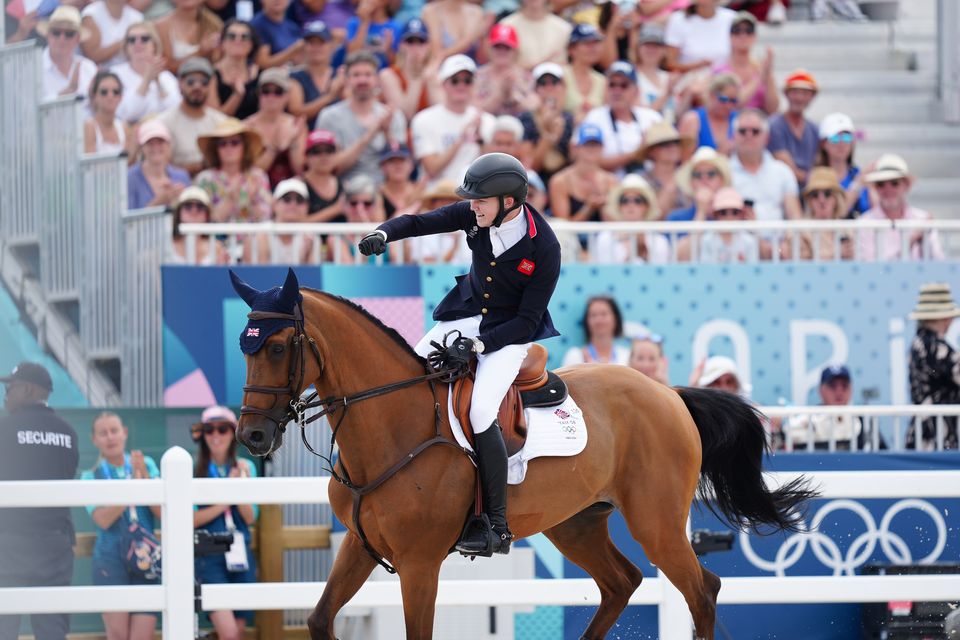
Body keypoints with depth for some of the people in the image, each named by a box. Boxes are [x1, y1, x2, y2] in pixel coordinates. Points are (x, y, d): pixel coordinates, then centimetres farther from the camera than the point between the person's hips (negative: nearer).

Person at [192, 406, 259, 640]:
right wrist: (224, 502, -11)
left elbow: (250, 517, 1)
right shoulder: (193, 470, -1)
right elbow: (191, 519, -7)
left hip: (241, 555, 4)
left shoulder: (245, 467, 7)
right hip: (208, 556, -4)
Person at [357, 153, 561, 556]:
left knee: (480, 410, -26)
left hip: (511, 332, -6)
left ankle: (498, 527, -19)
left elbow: (527, 319, -20)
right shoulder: (475, 216, -11)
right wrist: (383, 234, -25)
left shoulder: (544, 248, -24)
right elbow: (421, 223, -4)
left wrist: (478, 345, -26)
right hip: (468, 312, 6)